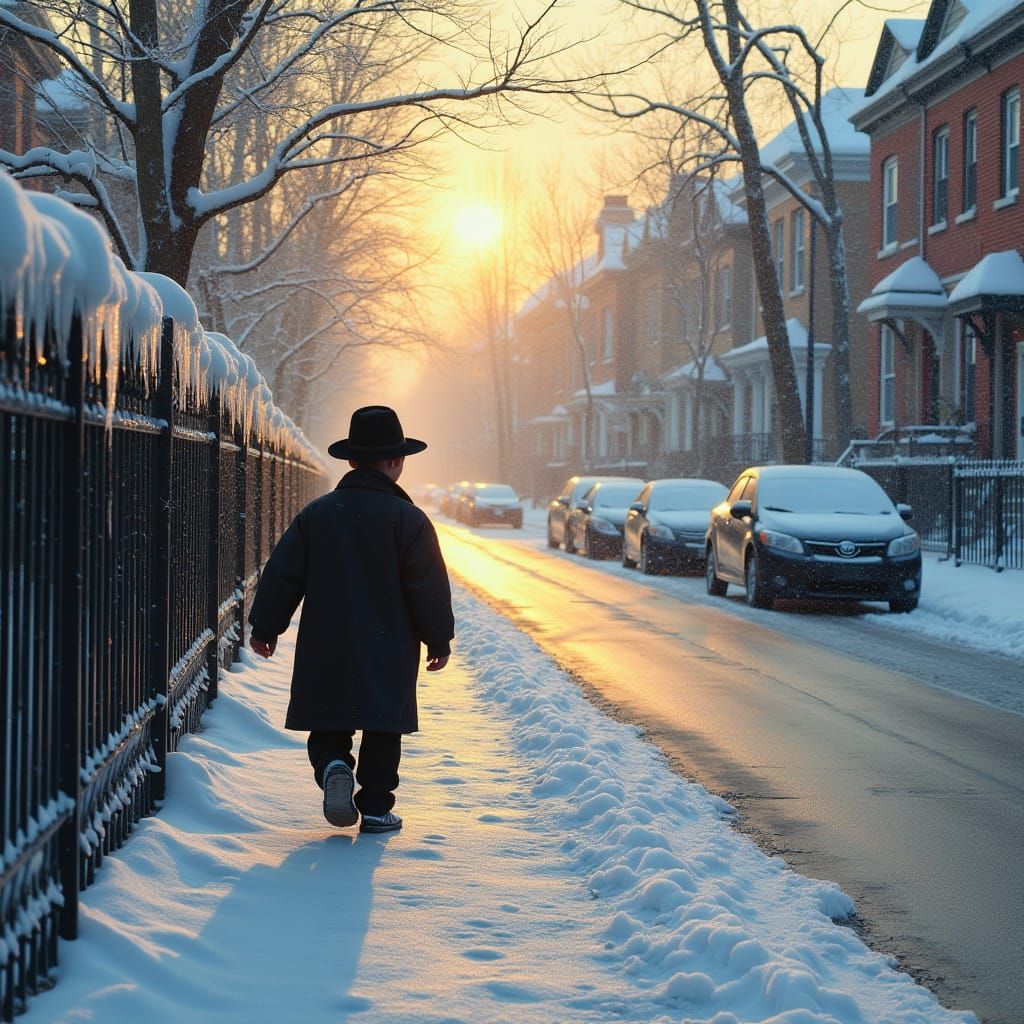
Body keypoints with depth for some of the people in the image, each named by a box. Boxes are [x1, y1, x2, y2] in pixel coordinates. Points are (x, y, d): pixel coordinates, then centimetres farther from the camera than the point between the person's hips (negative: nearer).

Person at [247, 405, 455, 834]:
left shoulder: (316, 513, 2)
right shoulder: (408, 519, -7)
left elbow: (282, 575, 4)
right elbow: (429, 587, -6)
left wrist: (265, 627, 14)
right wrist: (439, 639, 6)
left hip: (325, 650, 2)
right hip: (389, 651, -2)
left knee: (328, 724, 11)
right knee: (382, 729, 7)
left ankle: (332, 765, -18)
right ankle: (375, 808, 7)